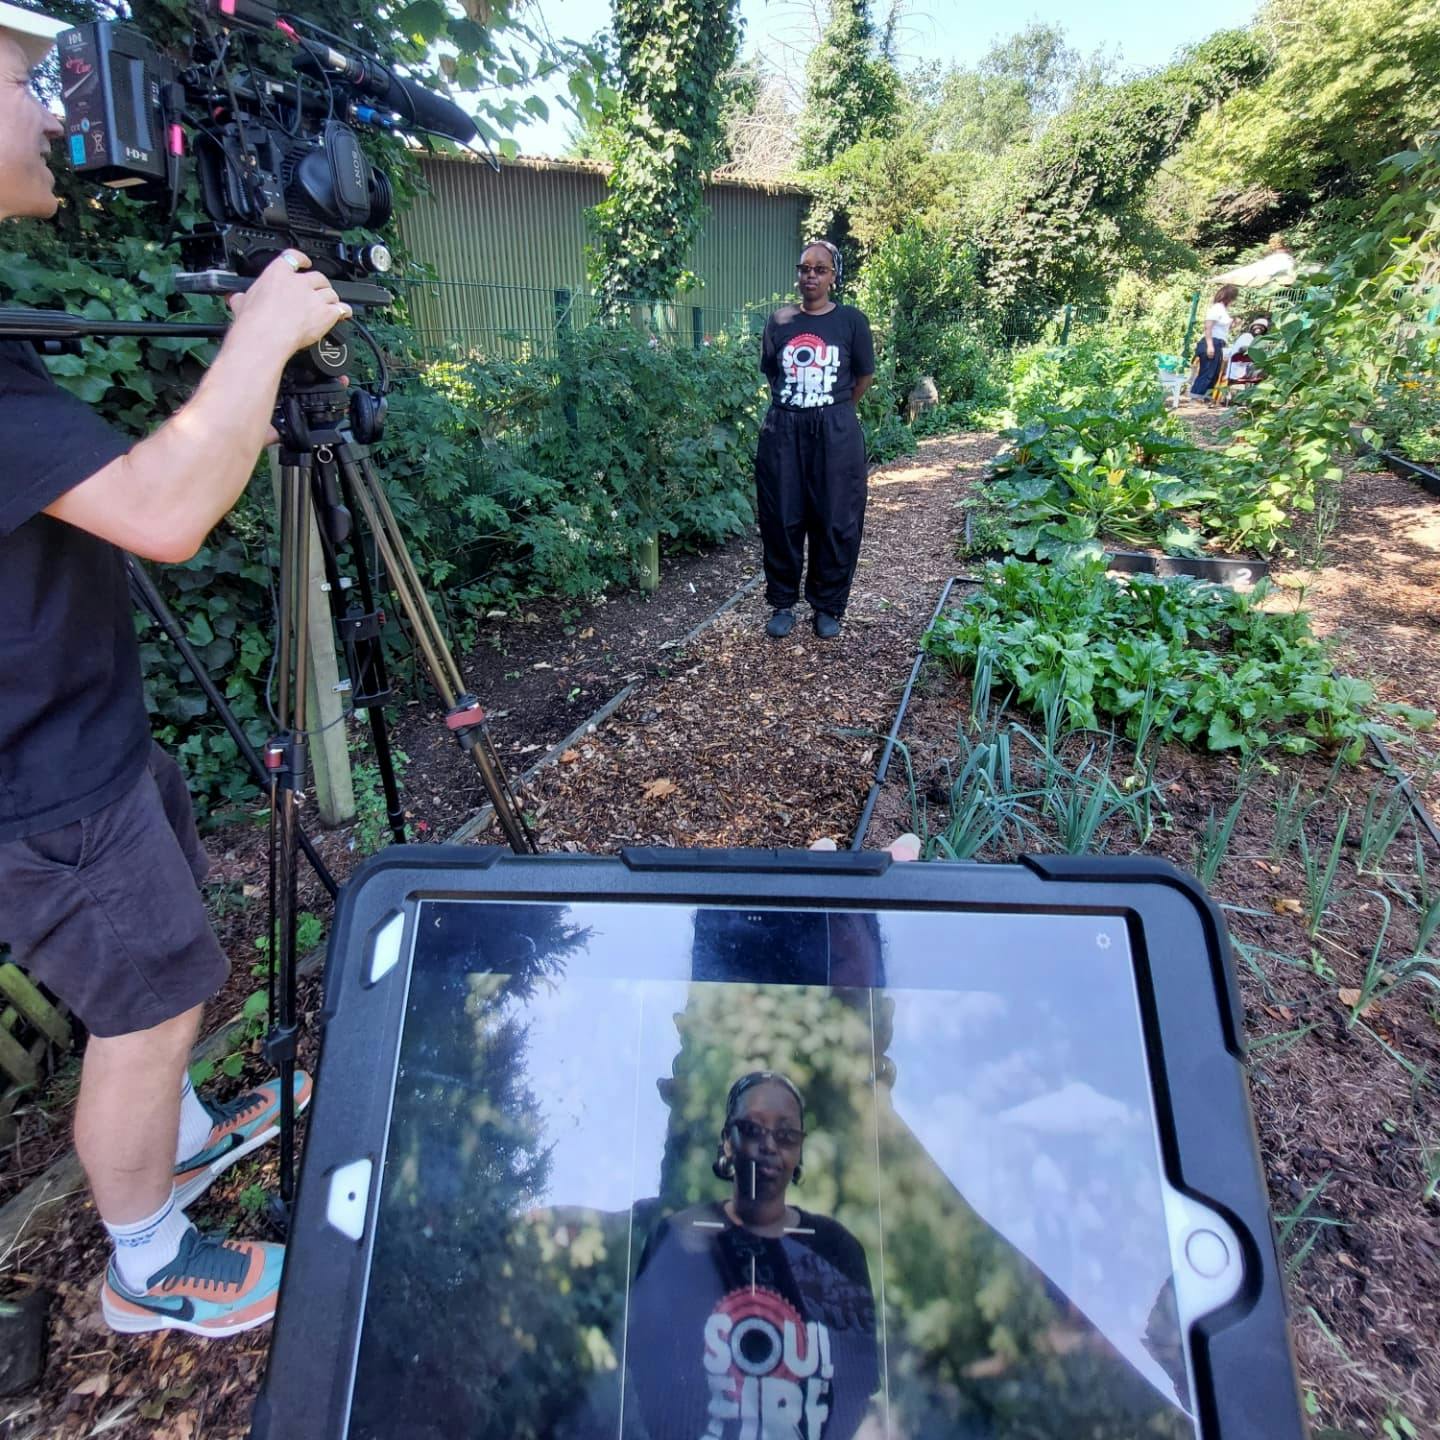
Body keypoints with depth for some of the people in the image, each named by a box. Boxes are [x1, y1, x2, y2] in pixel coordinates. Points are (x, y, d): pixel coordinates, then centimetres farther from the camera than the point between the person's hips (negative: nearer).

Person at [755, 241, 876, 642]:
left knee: (835, 521, 0)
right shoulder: (780, 320, 7)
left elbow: (865, 375, 11)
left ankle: (827, 606, 13)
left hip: (835, 433, -1)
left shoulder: (851, 320, 1)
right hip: (783, 431, 2)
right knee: (781, 519, 2)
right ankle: (782, 603, 16)